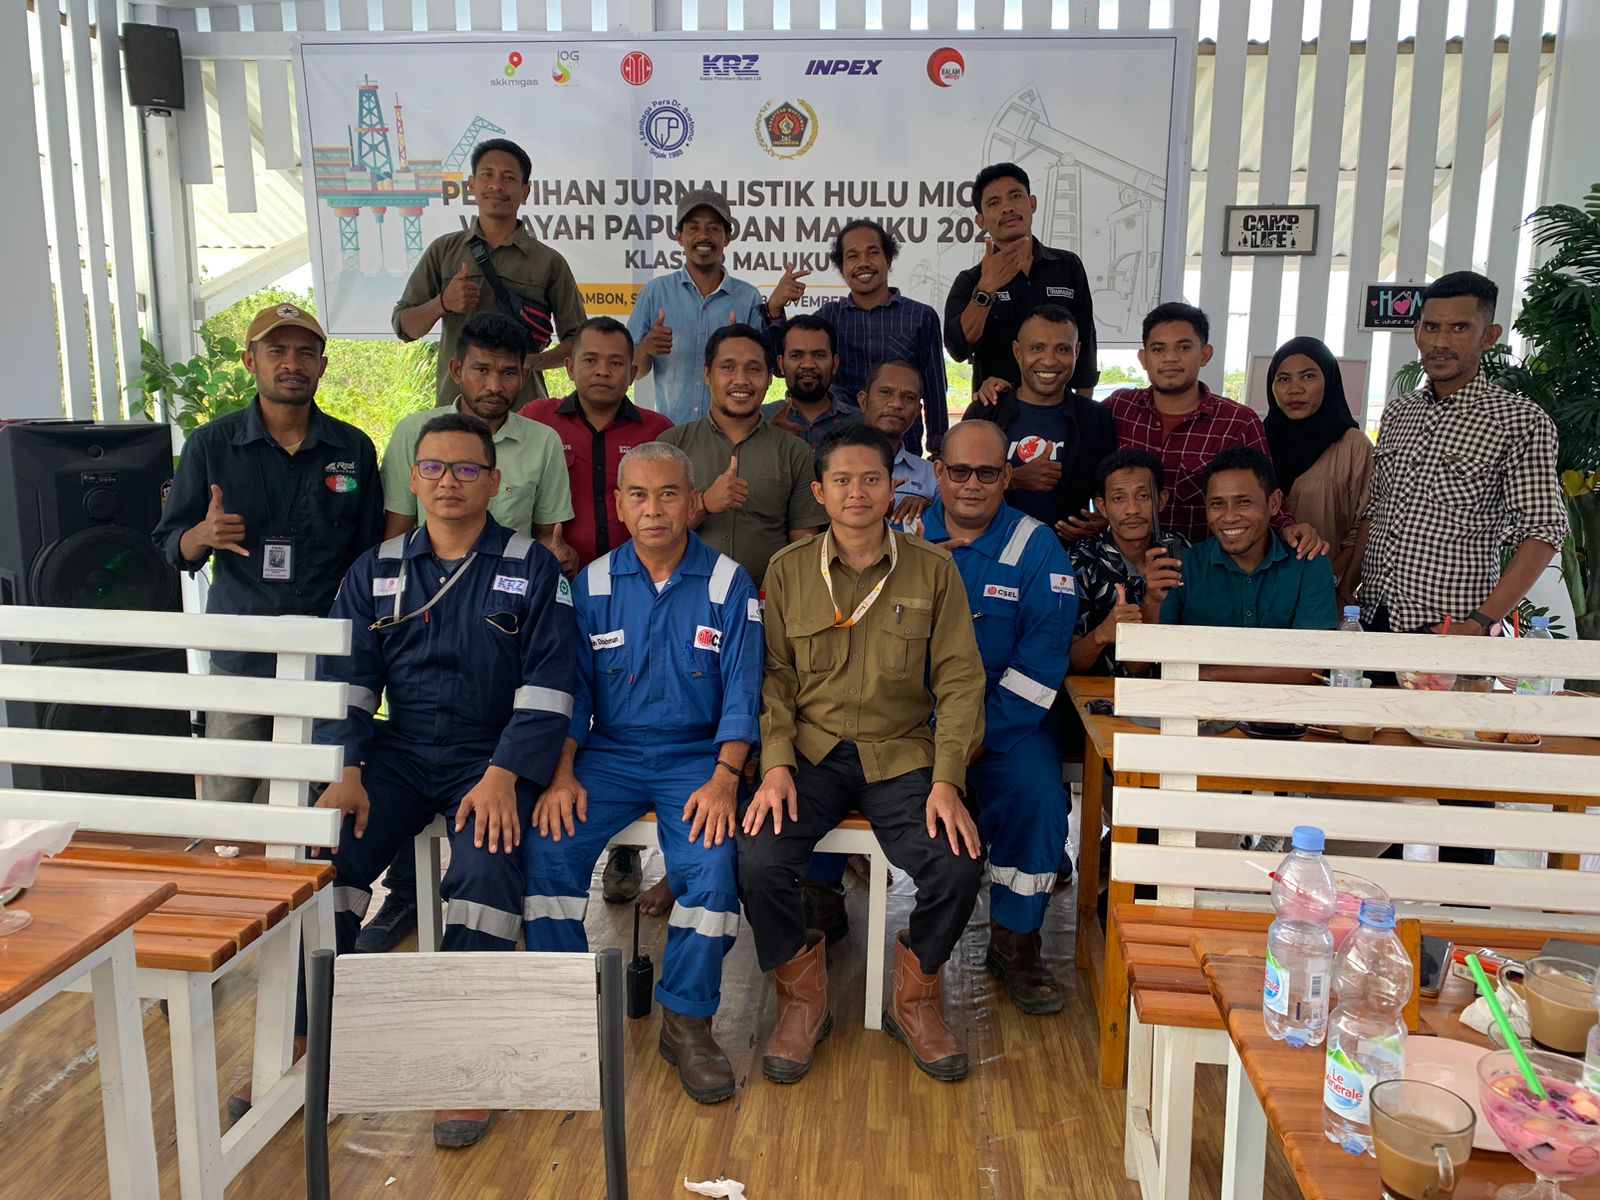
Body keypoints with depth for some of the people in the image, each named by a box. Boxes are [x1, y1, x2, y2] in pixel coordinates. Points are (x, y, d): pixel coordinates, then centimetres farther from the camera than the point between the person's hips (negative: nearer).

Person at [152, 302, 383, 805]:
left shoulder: (354, 449, 6)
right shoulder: (210, 444, 4)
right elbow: (169, 547, 8)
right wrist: (204, 535, -16)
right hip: (239, 657, 0)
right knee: (224, 805, 1)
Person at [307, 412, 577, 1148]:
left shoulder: (531, 569, 1)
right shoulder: (375, 571, 11)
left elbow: (548, 685, -7)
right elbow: (344, 677, 6)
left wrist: (503, 776, -18)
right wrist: (345, 771, -9)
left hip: (492, 759, -3)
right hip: (399, 755, 4)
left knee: (487, 868, -29)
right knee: (326, 853, -20)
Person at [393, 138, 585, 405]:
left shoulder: (549, 262, 5)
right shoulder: (443, 250, 10)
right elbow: (404, 327, 12)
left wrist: (535, 361, -14)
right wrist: (442, 303, -7)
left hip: (524, 408, -1)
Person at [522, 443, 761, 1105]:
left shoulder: (728, 583, 0)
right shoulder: (593, 584, 7)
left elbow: (742, 692, -3)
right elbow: (572, 689, 6)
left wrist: (724, 778, -18)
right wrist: (563, 775, -10)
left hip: (696, 756, -2)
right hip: (608, 753, 2)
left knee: (712, 862, -29)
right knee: (547, 847, -23)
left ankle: (687, 1020, -7)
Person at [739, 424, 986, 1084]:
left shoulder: (933, 570, 3)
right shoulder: (788, 570, 6)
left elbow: (959, 679, 1)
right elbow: (774, 677, 6)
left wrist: (947, 781, -11)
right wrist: (777, 764, -10)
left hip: (902, 755, 0)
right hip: (811, 751, 1)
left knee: (958, 862, -24)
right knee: (759, 859, -25)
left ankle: (914, 999, 7)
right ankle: (803, 1000, 5)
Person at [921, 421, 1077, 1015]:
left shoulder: (1037, 548, 2)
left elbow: (1042, 659, -6)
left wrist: (982, 734, -16)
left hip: (1004, 719, 0)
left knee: (1038, 792, -25)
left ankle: (1014, 943, -2)